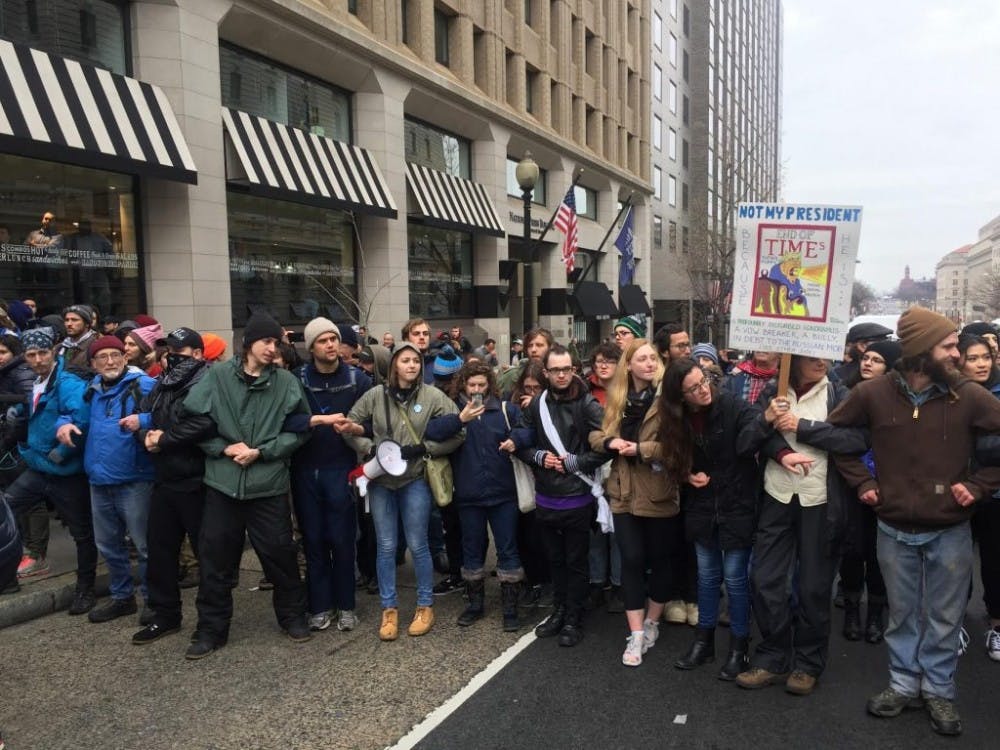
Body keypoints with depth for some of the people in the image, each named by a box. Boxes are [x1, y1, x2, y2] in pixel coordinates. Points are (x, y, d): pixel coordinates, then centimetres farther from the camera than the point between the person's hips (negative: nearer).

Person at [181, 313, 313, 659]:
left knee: (280, 553, 9)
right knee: (216, 558, 9)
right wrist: (225, 448, -9)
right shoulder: (217, 376, -2)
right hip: (222, 483, 1)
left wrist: (261, 451, -11)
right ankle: (211, 628, 25)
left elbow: (299, 429, -3)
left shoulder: (287, 382, -2)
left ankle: (293, 615, 30)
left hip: (269, 484, 0)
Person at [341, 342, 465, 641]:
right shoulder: (376, 395, -1)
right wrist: (370, 448, -9)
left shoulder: (433, 396, -6)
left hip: (415, 479, -2)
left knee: (417, 545, 6)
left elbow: (456, 434, -6)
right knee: (386, 547, 9)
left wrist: (423, 448, -12)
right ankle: (389, 609, 22)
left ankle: (425, 606, 24)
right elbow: (350, 426, 6)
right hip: (380, 479, 2)